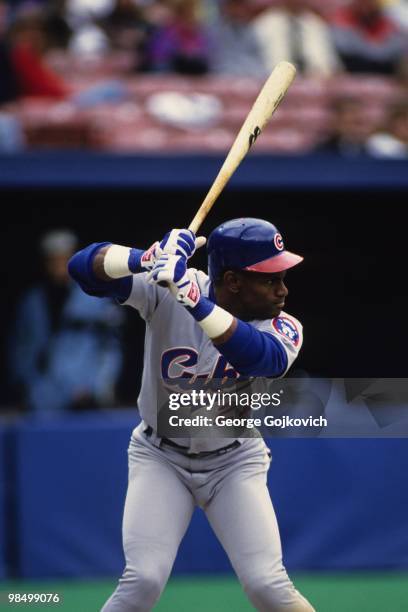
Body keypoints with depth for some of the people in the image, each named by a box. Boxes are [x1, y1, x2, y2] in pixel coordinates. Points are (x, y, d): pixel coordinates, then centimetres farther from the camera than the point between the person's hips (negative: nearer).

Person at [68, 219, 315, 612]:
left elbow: (265, 359, -40)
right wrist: (149, 258, -48)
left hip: (235, 463, 1)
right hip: (160, 458, -1)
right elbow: (83, 267, -28)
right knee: (144, 580, -19)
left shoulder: (282, 329, -16)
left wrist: (192, 297, -51)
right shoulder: (164, 287, -18)